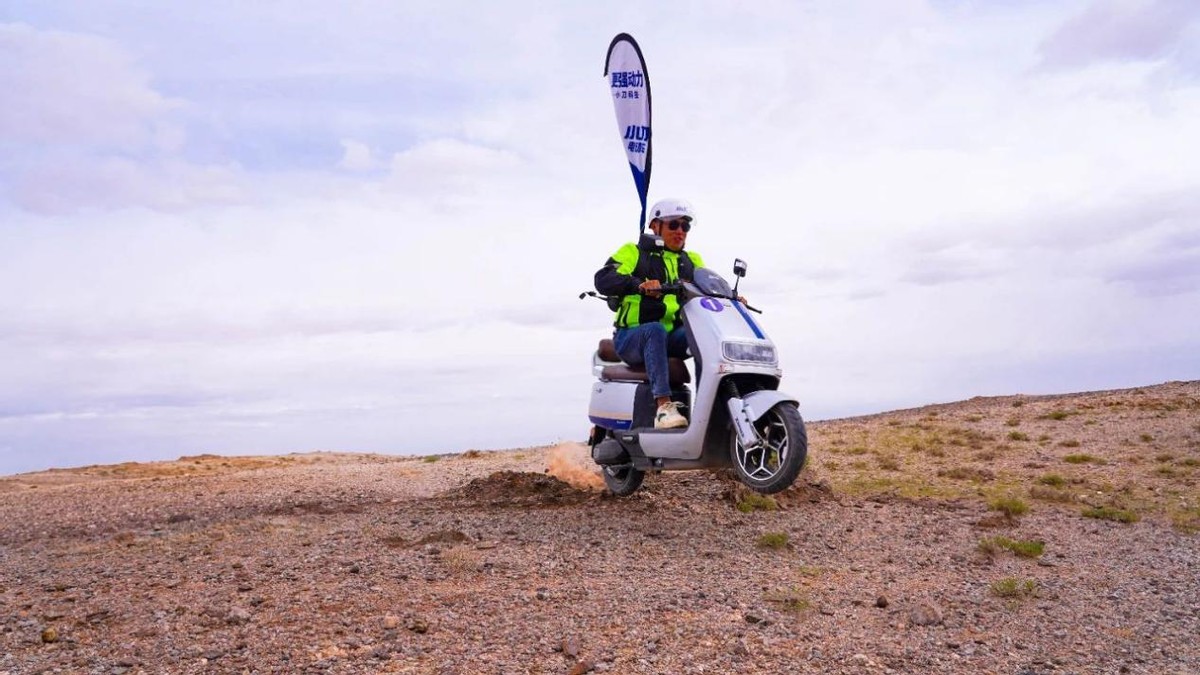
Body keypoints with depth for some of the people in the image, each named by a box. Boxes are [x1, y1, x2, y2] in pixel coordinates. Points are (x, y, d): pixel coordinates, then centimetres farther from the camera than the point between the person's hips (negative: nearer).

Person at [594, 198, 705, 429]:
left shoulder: (692, 261, 22)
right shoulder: (633, 252, 7)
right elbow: (603, 280, -9)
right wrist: (639, 284, -27)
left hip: (672, 339, 4)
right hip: (632, 338, -4)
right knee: (655, 330, -38)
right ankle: (664, 407, -46)